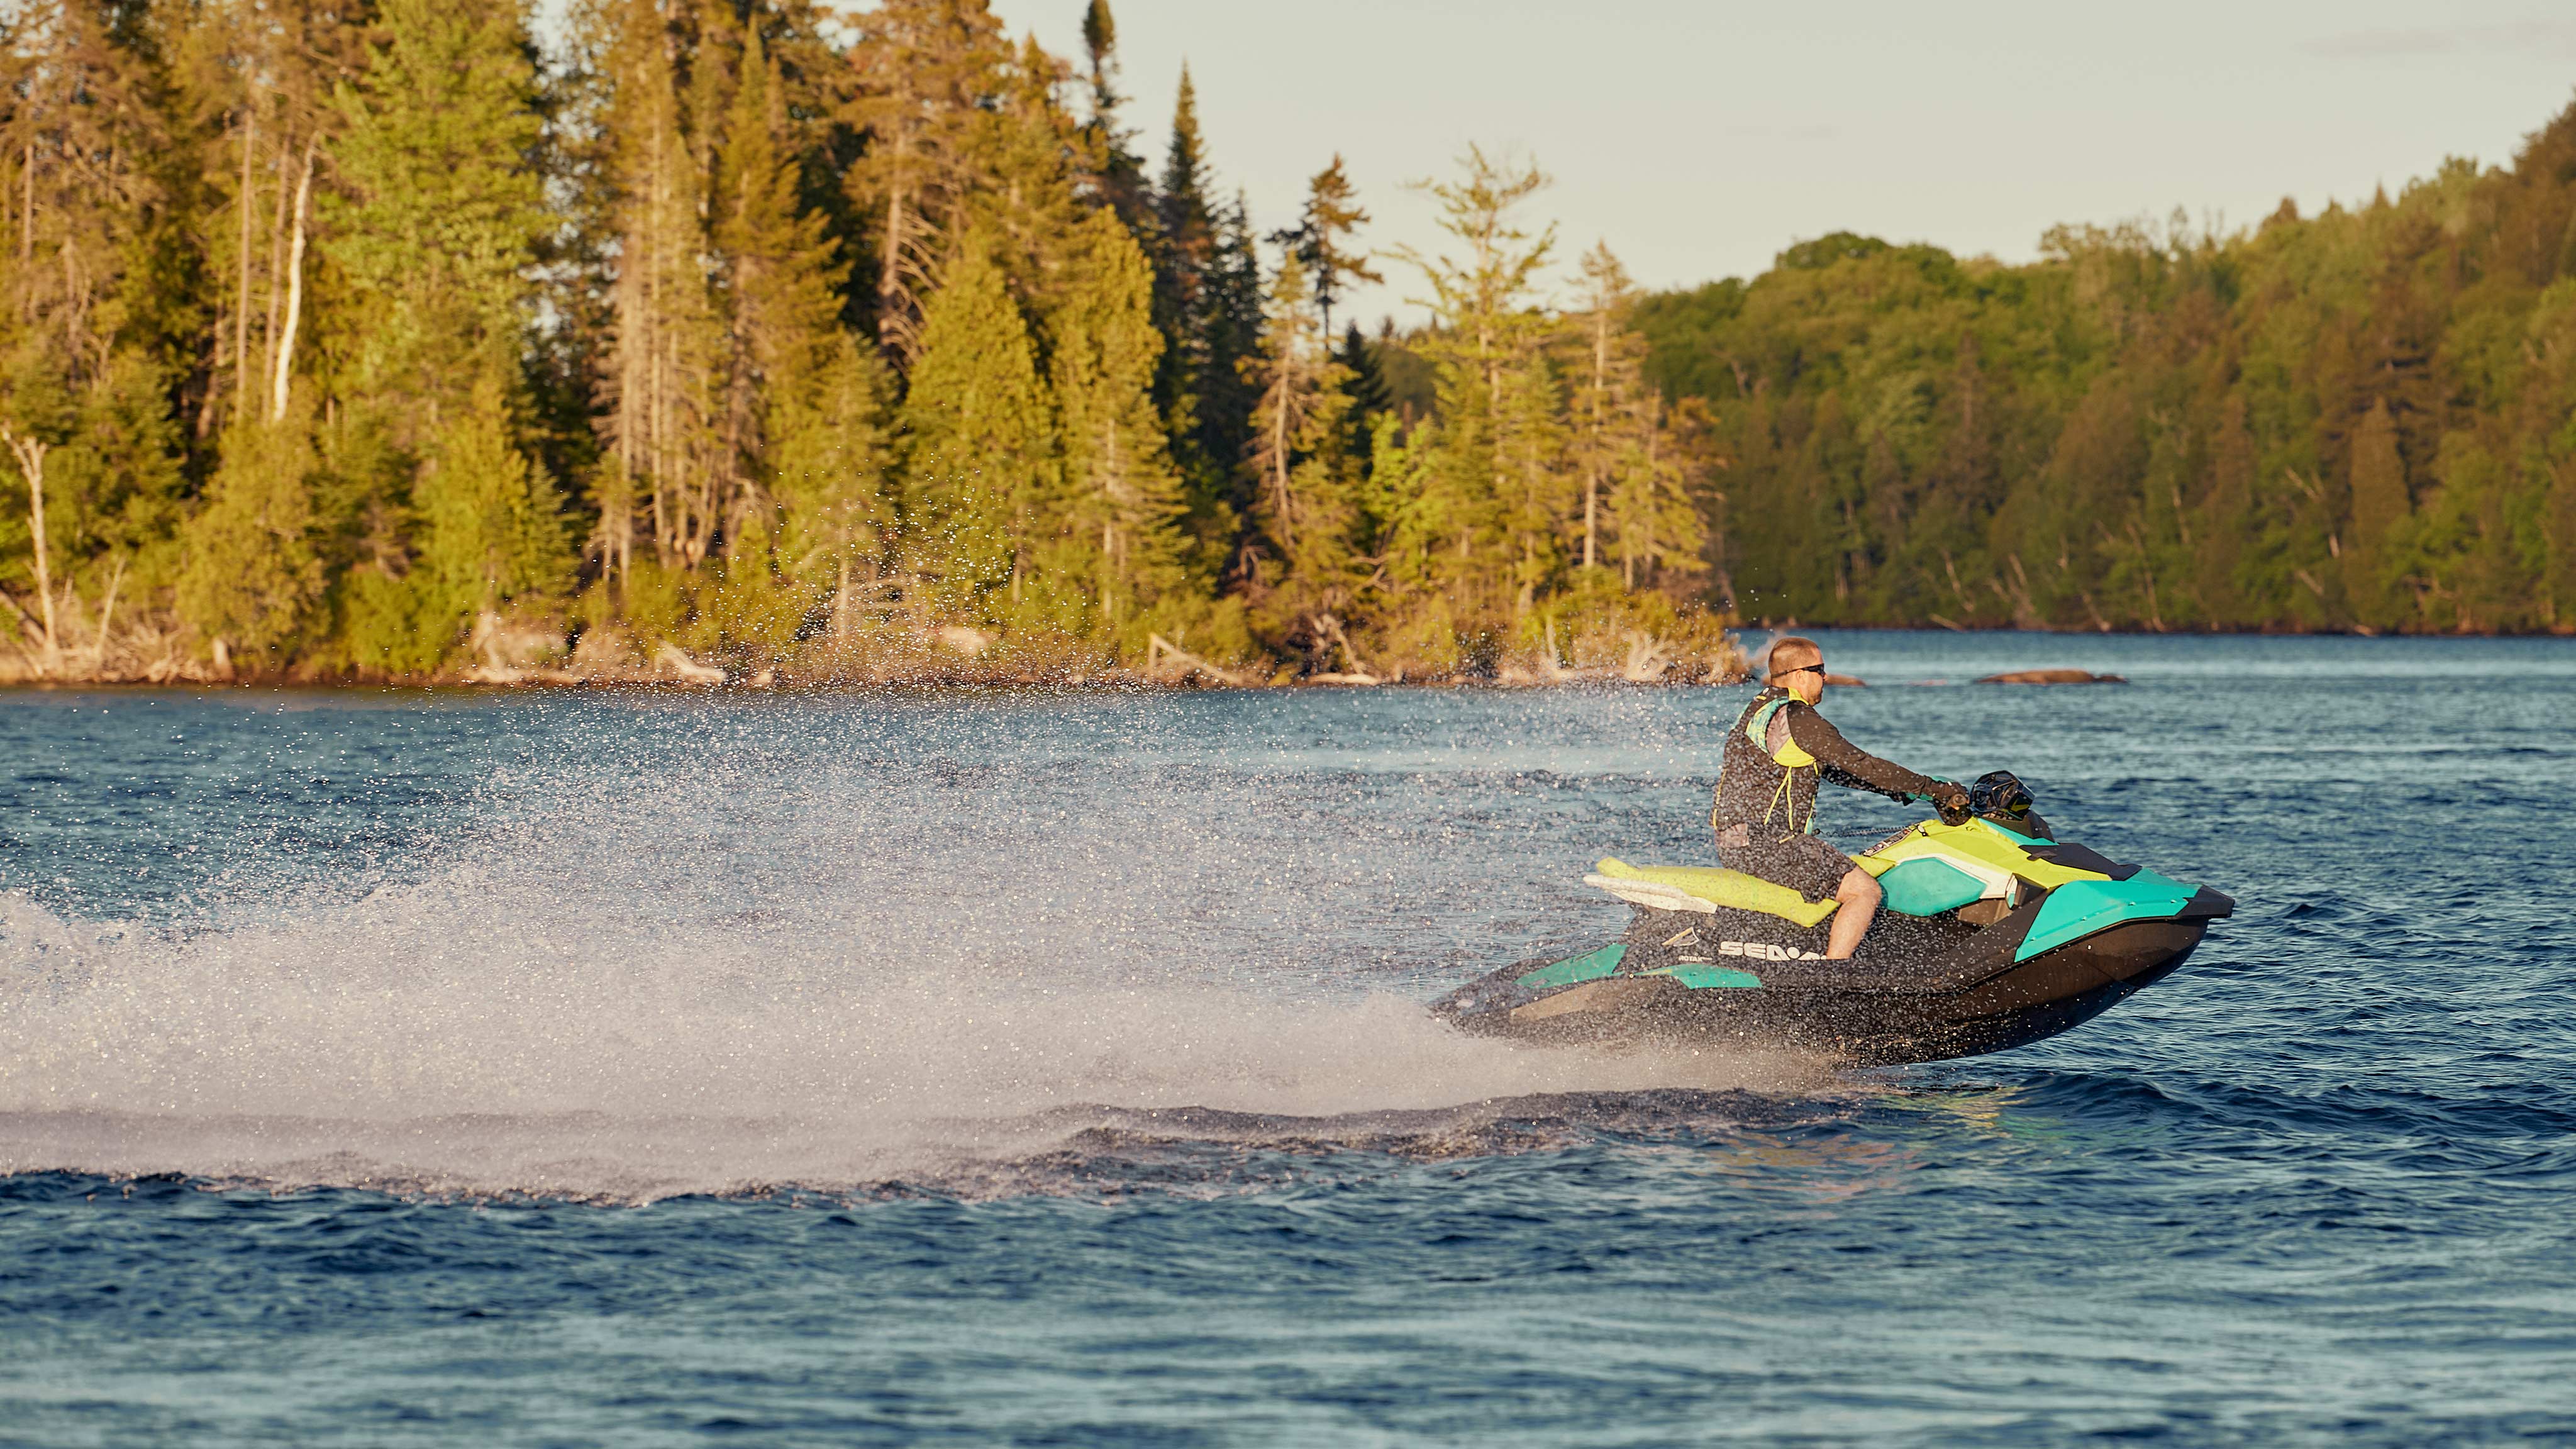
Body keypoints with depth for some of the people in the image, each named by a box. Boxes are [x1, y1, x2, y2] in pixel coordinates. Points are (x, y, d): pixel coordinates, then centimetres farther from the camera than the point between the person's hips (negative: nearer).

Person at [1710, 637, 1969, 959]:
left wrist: (1891, 788, 19)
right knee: (1865, 891, -13)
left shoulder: (1759, 710, 17)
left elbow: (1835, 769, 23)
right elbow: (1861, 764, -16)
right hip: (1767, 845, -11)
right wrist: (1936, 790, -11)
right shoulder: (1798, 720, -15)